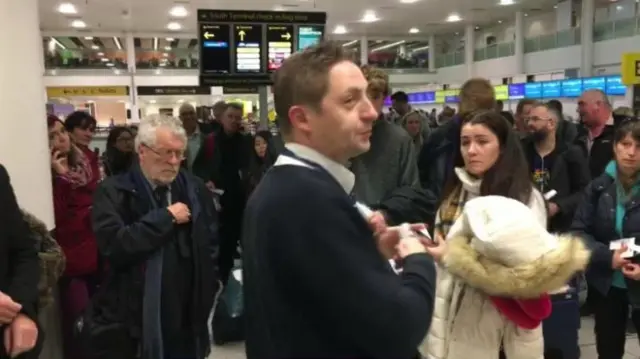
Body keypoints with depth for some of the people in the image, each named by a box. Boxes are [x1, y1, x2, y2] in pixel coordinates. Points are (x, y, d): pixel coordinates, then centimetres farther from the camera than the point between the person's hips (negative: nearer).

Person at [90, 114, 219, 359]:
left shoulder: (195, 189, 5)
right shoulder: (114, 192, -8)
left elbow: (212, 246, 10)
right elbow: (113, 245, -23)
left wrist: (206, 295, 2)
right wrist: (166, 217, -16)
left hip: (185, 323, 4)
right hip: (129, 326, -3)